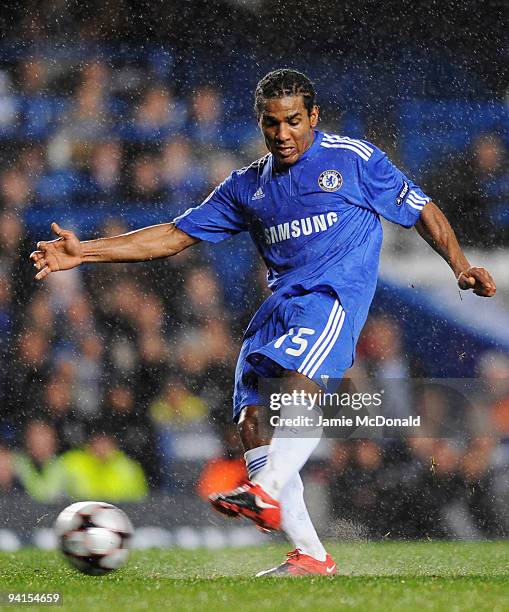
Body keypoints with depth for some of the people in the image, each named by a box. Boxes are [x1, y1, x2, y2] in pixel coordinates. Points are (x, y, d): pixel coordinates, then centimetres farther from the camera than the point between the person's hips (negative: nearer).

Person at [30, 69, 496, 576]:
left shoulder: (354, 159, 8)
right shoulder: (247, 187, 18)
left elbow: (421, 210, 13)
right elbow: (176, 236, 18)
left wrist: (460, 265, -1)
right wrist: (84, 252, 11)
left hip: (336, 291, -5)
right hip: (281, 302, 5)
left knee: (299, 378, -34)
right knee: (252, 420, -11)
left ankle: (267, 493, -50)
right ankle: (309, 556, -10)